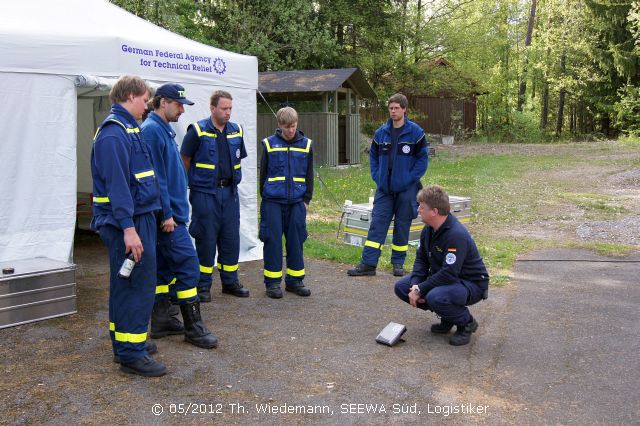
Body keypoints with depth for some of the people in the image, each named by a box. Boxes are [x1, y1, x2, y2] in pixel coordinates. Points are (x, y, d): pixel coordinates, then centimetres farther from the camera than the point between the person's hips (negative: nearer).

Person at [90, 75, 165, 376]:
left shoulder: (126, 129, 17)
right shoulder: (113, 133, -16)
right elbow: (116, 184, -23)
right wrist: (128, 227, -26)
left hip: (139, 218, 11)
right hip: (129, 223, -11)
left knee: (125, 286, 17)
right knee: (138, 286, -6)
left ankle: (125, 343, 29)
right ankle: (131, 354, 2)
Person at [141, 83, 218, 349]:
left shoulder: (164, 130, 17)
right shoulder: (152, 130, -14)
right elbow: (155, 177, -19)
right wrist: (167, 214, -19)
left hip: (170, 213, 10)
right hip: (168, 214, -10)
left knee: (164, 266, 13)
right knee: (188, 265, -8)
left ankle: (161, 321, 22)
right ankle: (193, 327, -3)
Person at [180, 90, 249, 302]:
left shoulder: (236, 131, 8)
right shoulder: (198, 131, -7)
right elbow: (185, 161, -1)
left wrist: (234, 180, 14)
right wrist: (191, 183, 2)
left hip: (230, 192, 5)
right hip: (205, 194, -5)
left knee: (231, 238, 9)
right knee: (206, 239, 1)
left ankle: (230, 281, 22)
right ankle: (203, 285, 13)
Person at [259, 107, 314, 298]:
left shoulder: (306, 144, 6)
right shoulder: (269, 144, 1)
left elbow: (309, 175, 11)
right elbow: (263, 173, 8)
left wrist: (307, 199, 6)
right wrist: (265, 197, 7)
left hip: (297, 202, 2)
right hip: (273, 203, -2)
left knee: (296, 241, 6)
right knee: (273, 240, 0)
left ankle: (294, 280, 17)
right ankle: (272, 281, 10)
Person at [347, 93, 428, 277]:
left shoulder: (415, 132, -6)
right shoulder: (381, 132, 5)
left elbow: (423, 158, -4)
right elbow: (373, 156, 14)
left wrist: (411, 178, -11)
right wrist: (377, 176, 2)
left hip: (406, 189, -3)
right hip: (384, 188, 3)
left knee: (402, 226, 7)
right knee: (377, 223, 0)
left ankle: (398, 263, 19)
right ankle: (368, 263, 2)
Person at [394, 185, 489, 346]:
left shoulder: (457, 235, -30)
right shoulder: (429, 229, -2)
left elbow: (449, 274, -33)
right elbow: (421, 259, 4)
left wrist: (420, 290, -26)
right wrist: (415, 286, -13)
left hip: (471, 284, -9)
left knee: (435, 297, -38)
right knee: (401, 287, -1)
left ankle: (466, 323, -6)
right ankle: (447, 317, 11)